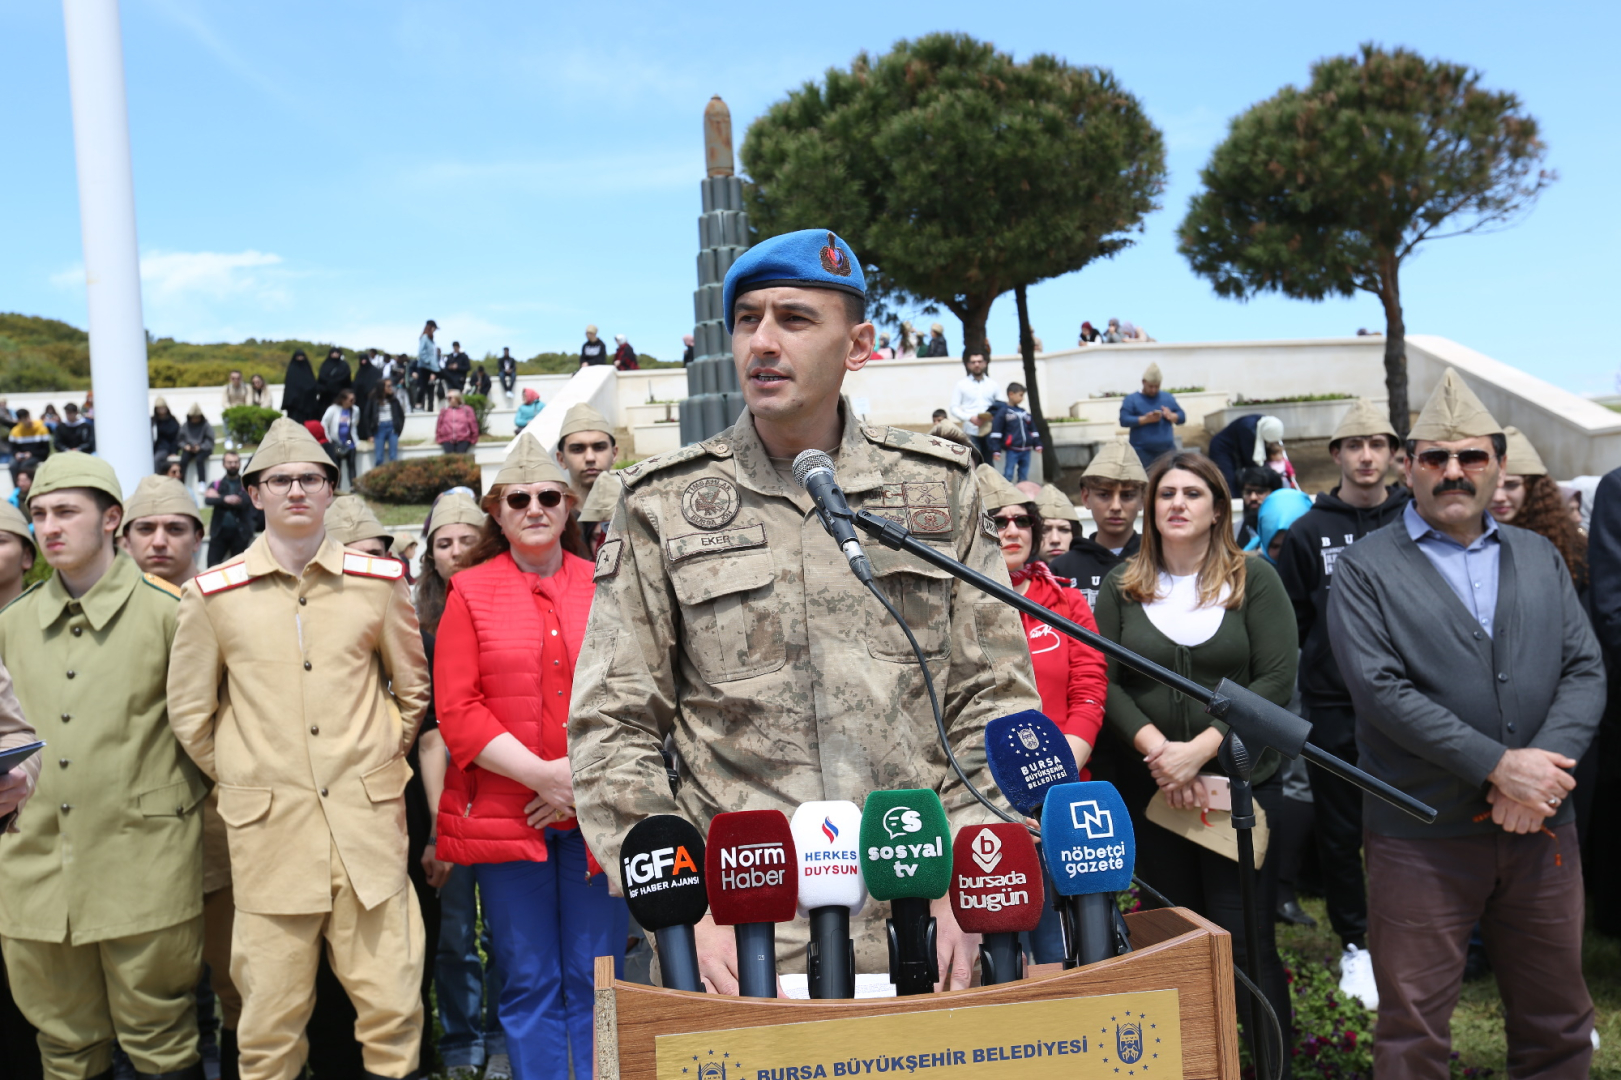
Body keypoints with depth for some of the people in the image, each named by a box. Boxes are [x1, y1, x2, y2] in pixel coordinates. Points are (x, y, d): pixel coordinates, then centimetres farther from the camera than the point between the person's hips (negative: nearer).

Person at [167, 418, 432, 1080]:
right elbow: (190, 713, 11)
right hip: (269, 827, 0)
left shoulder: (378, 581, 5)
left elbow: (412, 686, 16)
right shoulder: (213, 595, 3)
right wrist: (241, 779, 9)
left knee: (392, 1005, 4)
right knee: (271, 1014, 7)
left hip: (367, 819, 1)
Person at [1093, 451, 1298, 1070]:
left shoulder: (1254, 579, 1)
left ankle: (1273, 1060, 15)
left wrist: (1201, 748, -15)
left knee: (1245, 936, -2)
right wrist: (1157, 748, -13)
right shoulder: (1122, 586, 7)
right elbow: (1105, 682, 1)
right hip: (1149, 786, 2)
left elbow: (1276, 678, -7)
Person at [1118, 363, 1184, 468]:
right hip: (1142, 452, -4)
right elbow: (1124, 420, -10)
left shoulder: (1168, 398, 14)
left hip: (1167, 450, 4)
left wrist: (1171, 416, -9)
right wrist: (1146, 419, -20)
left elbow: (1182, 417, 13)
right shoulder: (1131, 399, 1)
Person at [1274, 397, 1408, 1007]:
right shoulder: (1309, 533, 2)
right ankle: (1357, 945, 22)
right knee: (1340, 832, 8)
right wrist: (1290, 681, -1)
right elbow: (1291, 622, 4)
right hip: (1333, 707, 0)